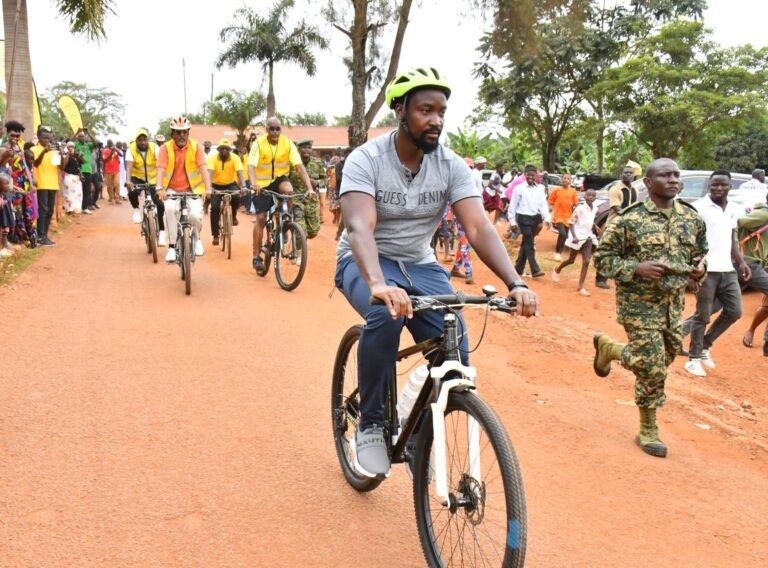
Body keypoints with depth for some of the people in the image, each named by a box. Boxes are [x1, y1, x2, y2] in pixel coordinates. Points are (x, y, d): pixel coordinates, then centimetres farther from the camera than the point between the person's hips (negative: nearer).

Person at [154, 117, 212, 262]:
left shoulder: (196, 147, -5)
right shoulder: (166, 148, -5)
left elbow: (203, 168, -14)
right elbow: (161, 169, -15)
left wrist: (208, 189, -28)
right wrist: (159, 188, -32)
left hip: (192, 190, 0)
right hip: (172, 190, 0)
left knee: (195, 215, -24)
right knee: (170, 208, -31)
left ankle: (196, 237, 13)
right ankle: (171, 247, -18)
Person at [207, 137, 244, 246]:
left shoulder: (235, 158, -19)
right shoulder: (213, 158, -19)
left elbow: (240, 173, -31)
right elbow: (209, 173, -32)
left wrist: (243, 186, -48)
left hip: (231, 184, 0)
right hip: (217, 185, 0)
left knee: (236, 197, -32)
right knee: (214, 208, -15)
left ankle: (233, 216, 0)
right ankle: (215, 236, -4)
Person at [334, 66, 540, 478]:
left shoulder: (452, 166, -8)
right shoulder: (366, 160, -19)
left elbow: (479, 227, -19)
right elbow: (359, 227, -34)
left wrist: (515, 283, -36)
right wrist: (379, 284, -54)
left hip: (419, 264, 4)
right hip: (366, 262, -3)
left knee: (455, 354, -18)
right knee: (385, 314, -38)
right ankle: (370, 425, -15)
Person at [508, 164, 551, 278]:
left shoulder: (540, 188, 8)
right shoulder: (519, 188, -4)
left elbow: (543, 204, 5)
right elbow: (513, 206, -2)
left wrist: (546, 218, -8)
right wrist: (512, 222, -3)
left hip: (536, 218, 4)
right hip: (524, 218, -4)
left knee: (526, 243, 13)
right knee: (529, 244, -9)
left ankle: (518, 268, 24)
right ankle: (535, 270, -12)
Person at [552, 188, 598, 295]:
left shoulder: (595, 209, 4)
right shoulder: (580, 208, -14)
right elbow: (571, 222, -12)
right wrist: (574, 236, -21)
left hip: (588, 237, 5)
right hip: (578, 237, -5)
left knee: (586, 262, -6)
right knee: (571, 260, 10)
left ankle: (580, 286, -4)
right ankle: (557, 270, 41)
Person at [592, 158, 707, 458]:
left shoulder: (692, 218, 5)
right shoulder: (629, 219, -12)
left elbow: (700, 252, 20)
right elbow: (602, 257, -9)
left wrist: (699, 267, -4)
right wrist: (637, 268, -23)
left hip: (674, 302, 6)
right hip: (640, 303, -6)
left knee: (665, 358, 16)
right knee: (652, 368, -4)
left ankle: (607, 347, 41)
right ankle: (648, 431, 18)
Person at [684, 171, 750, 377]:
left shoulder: (731, 211, 15)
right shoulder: (699, 207, -8)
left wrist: (741, 262, 11)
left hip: (728, 270, 7)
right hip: (706, 270, -7)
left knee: (734, 312, 9)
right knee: (702, 316, -1)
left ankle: (705, 345, 26)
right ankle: (694, 358, 11)